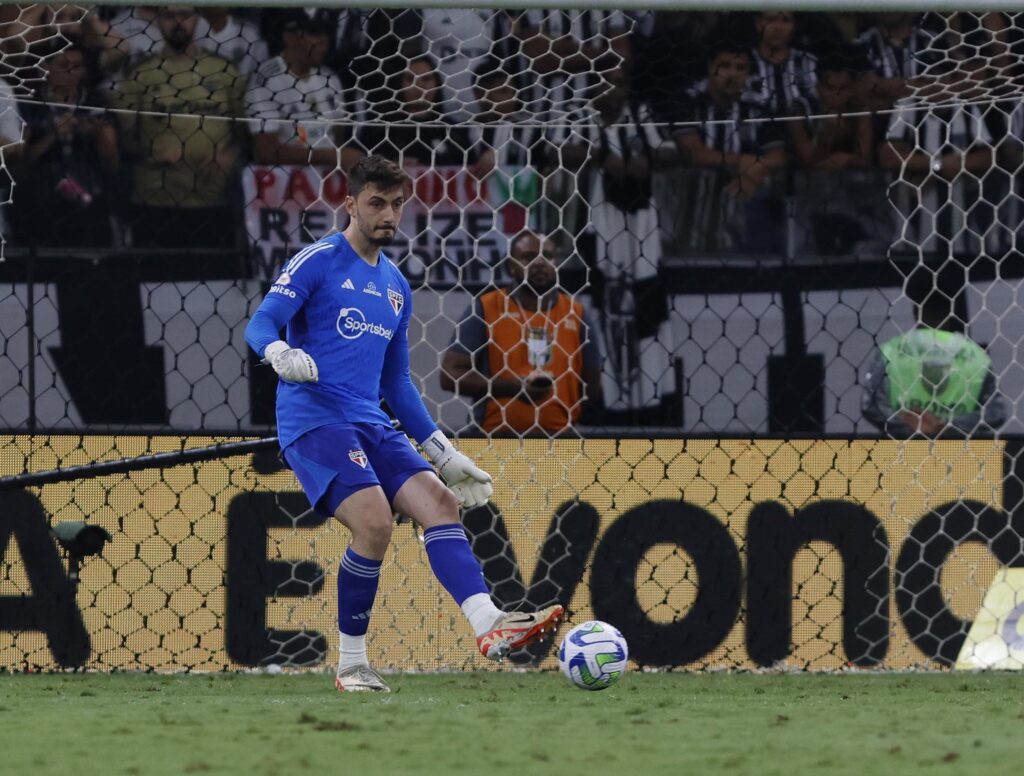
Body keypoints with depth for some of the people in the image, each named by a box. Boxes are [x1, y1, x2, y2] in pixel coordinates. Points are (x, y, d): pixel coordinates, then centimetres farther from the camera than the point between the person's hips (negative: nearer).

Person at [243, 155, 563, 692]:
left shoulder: (396, 288, 20)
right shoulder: (319, 262, -1)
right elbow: (259, 326, -10)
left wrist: (444, 453, 22)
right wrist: (282, 355, -34)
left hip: (371, 425, 7)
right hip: (314, 420, -7)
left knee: (440, 502, -14)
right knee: (375, 521, -24)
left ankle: (488, 625, -29)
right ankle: (351, 664, -11)